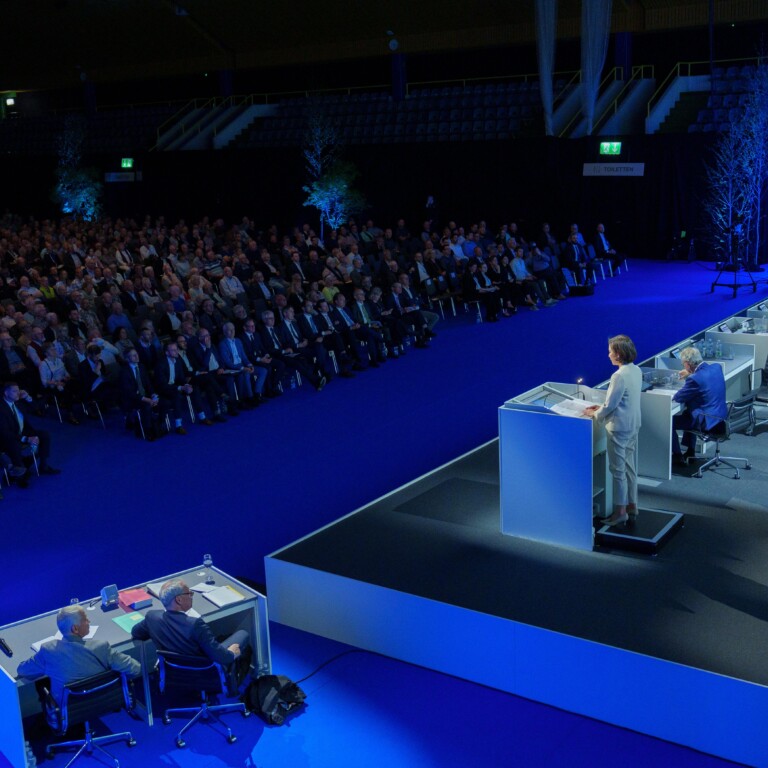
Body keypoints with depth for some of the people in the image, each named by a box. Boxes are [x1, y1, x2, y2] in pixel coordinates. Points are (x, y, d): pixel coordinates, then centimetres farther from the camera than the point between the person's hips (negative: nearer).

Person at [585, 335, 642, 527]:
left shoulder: (620, 376, -23)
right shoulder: (636, 371, 5)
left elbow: (610, 405, -19)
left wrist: (595, 414, -2)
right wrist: (602, 407, 12)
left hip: (619, 428, -9)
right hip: (633, 425, 9)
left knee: (618, 470, 1)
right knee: (629, 467, 17)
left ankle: (620, 511, 8)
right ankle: (632, 506, 25)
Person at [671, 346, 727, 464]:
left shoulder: (694, 379, -26)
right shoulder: (716, 367, -3)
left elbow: (678, 398, -13)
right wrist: (691, 375, 20)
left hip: (707, 421, -9)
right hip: (721, 414, 9)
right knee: (687, 413, 34)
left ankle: (678, 456, 15)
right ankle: (690, 451, 40)